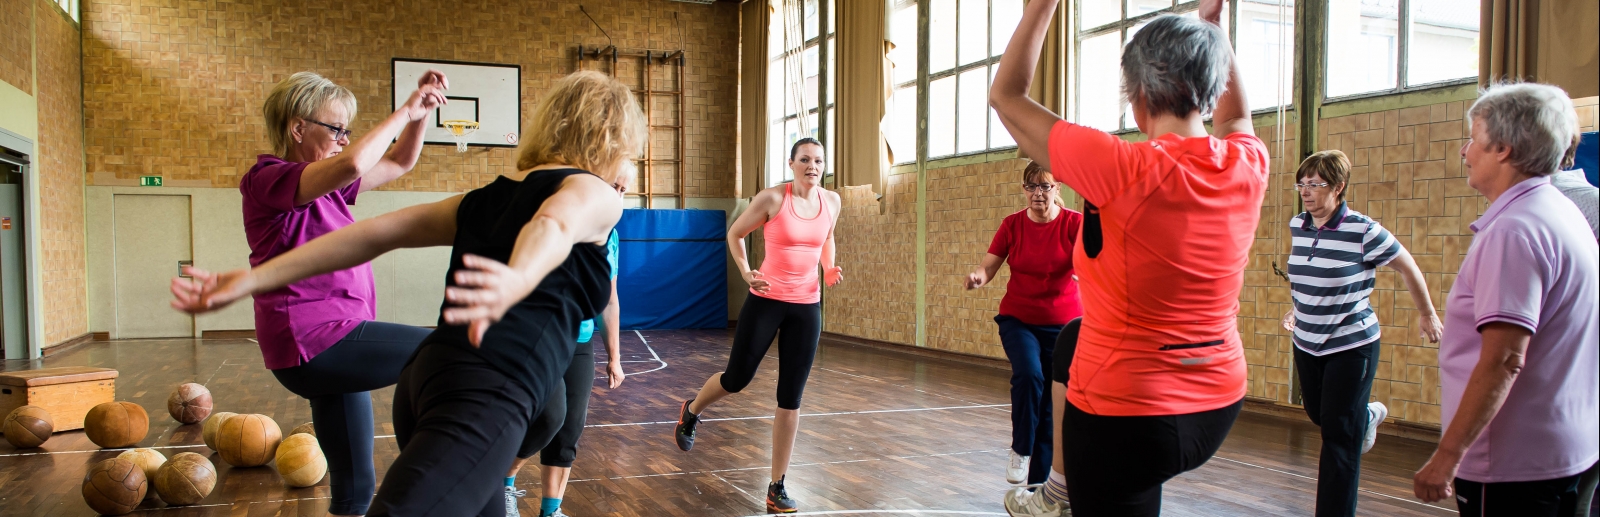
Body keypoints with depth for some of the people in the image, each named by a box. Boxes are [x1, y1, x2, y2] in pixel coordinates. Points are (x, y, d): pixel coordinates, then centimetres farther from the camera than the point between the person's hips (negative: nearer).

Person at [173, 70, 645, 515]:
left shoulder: (485, 199, 25)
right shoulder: (594, 194, 5)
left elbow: (374, 234, 17)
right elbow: (555, 224, -19)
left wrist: (255, 279, 15)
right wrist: (518, 279, -41)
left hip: (425, 377, 8)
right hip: (487, 391, -8)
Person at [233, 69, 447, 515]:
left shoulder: (326, 184, 16)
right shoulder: (269, 179, -10)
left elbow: (398, 163, 22)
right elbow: (353, 164, -28)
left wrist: (422, 112, 6)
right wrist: (404, 113, -17)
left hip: (332, 347, 9)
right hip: (316, 342, -9)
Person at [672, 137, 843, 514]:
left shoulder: (832, 201, 1)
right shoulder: (772, 199, -12)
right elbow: (735, 234, 1)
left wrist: (829, 269, 3)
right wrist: (746, 272, -12)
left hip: (807, 307, 3)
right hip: (766, 302, -3)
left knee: (791, 399, 3)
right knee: (737, 379, 5)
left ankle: (777, 487, 14)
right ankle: (691, 412, 41)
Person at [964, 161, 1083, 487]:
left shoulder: (1074, 223, -9)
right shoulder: (1012, 225, -4)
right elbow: (988, 265, -7)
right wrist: (978, 277, -30)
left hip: (1062, 323, 0)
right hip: (1018, 320, 0)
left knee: (1051, 406, 3)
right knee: (1028, 374, -29)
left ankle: (1038, 484, 17)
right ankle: (1021, 450, -9)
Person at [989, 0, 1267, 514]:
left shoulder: (1123, 170, -23)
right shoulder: (1248, 166, -7)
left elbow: (1006, 95, -11)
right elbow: (1234, 115, 21)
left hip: (1126, 414, -6)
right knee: (1069, 341, 29)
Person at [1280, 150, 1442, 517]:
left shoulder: (1363, 232, -19)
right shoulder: (1297, 226, -1)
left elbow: (1408, 268, -5)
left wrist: (1428, 315, 5)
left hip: (1352, 346, -6)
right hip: (1306, 344, 6)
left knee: (1339, 436, -4)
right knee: (1318, 415, 23)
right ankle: (1368, 415, 55)